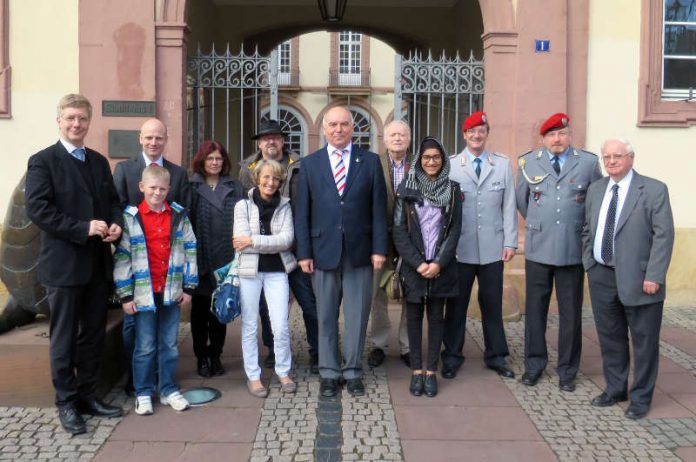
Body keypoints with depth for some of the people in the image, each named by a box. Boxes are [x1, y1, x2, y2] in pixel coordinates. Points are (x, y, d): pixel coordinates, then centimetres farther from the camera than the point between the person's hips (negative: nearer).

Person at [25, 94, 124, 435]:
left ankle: (87, 395, 27)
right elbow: (37, 209, -15)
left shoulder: (99, 161, 13)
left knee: (94, 334, 13)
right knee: (64, 337, 6)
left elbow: (112, 200, 16)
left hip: (98, 264, 6)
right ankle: (66, 403, 19)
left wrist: (116, 224, -6)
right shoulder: (42, 161, -6)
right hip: (64, 264, -6)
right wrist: (84, 228, -22)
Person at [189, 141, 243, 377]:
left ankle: (215, 355, 23)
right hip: (200, 259, -2)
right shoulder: (191, 187, 1)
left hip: (226, 258, 2)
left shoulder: (234, 187, 7)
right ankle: (201, 357, 20)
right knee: (200, 309, 8)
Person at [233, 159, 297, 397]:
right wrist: (273, 242, -10)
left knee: (281, 327, 0)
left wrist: (253, 240, -13)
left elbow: (287, 239, -9)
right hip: (249, 270, -1)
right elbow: (241, 239, -11)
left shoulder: (284, 206, 4)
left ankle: (284, 372, 20)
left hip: (277, 271, 1)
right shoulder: (243, 205, 0)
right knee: (249, 326, 7)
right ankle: (253, 376, 20)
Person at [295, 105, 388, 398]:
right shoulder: (310, 164, 5)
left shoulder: (370, 161, 4)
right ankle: (329, 372, 21)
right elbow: (302, 212, 3)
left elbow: (379, 208, 2)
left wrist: (379, 248, -4)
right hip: (323, 250, 1)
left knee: (357, 315, 6)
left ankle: (353, 371, 20)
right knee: (326, 317, 9)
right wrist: (304, 252, -3)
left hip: (359, 251, 0)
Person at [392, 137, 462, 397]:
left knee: (436, 317, 6)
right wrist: (417, 263, -11)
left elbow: (455, 229, 0)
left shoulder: (452, 190, 3)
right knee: (414, 316, 6)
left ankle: (431, 371, 15)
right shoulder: (406, 189, 0)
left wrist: (439, 263, -11)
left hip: (441, 266, 0)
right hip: (413, 265, 0)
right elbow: (398, 230, -3)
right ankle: (416, 371, 15)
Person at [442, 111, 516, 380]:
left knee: (493, 304, 10)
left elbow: (509, 206, 5)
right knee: (456, 305, 8)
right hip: (460, 249, -1)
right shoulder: (450, 165, 0)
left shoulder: (503, 165, 6)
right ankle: (452, 357, 21)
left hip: (493, 249, 2)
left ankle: (496, 357, 25)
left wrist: (510, 242, 1)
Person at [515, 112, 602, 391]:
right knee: (535, 310, 8)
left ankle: (567, 371, 21)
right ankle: (534, 365, 23)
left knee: (571, 313, 7)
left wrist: (585, 230, 13)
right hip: (538, 248, 1)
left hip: (573, 249, 0)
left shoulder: (589, 162, 0)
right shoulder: (528, 162, 3)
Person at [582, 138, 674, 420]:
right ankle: (615, 389, 31)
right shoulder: (595, 190, 10)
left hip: (637, 279, -5)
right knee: (610, 337, 15)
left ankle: (640, 398, 21)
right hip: (601, 277, 5)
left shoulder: (654, 190, -7)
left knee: (644, 341, 6)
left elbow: (664, 235, -11)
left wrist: (653, 277, -16)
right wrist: (588, 263, 8)